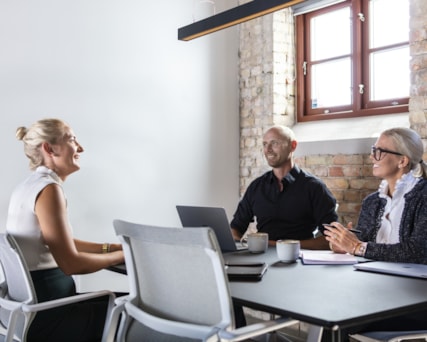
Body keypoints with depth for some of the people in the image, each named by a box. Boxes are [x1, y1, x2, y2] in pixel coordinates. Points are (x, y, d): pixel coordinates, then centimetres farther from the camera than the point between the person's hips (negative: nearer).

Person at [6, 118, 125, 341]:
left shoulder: (29, 185, 10)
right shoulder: (48, 188, -20)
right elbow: (71, 263, -22)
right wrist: (121, 255, -8)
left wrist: (112, 246, 12)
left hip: (33, 299, 9)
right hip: (45, 313, -9)